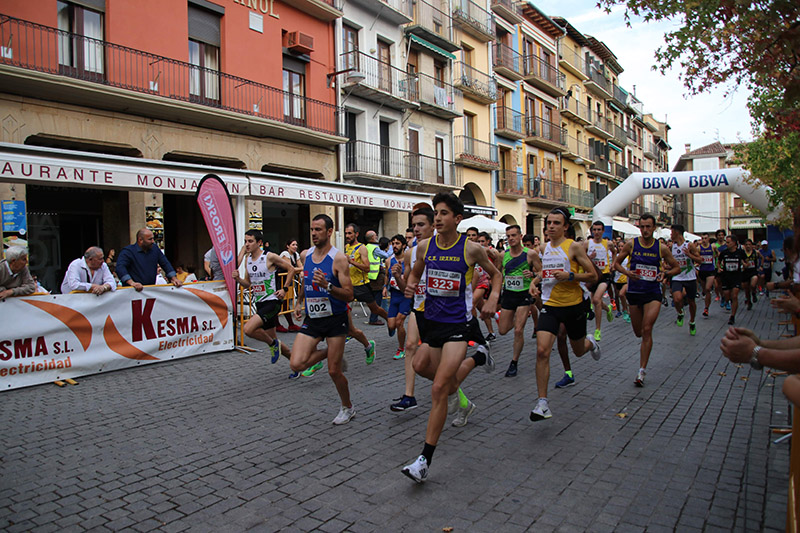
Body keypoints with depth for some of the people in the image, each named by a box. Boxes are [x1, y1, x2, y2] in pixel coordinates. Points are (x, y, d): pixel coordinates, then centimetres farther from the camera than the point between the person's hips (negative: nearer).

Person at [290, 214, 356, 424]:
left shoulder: (338, 259, -14)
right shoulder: (305, 255, 4)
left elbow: (349, 296, -16)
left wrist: (327, 286, -31)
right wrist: (299, 302, 21)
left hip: (335, 320, -5)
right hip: (312, 319, 5)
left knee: (334, 371, 1)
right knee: (296, 364, -12)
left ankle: (347, 408, 28)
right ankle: (327, 353, 19)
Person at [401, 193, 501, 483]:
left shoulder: (471, 248, -8)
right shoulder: (425, 246, 1)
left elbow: (496, 274, 9)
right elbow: (415, 272, 19)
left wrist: (493, 297, -9)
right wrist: (410, 285, -4)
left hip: (457, 324, -5)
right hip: (431, 320, 5)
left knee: (439, 389, -12)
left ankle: (425, 460, -6)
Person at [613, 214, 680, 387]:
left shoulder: (661, 247, -2)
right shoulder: (631, 244, -1)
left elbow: (676, 267, 8)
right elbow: (616, 263, 7)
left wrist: (665, 273, -12)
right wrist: (626, 272, -13)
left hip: (653, 294, -2)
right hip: (634, 293, 2)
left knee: (647, 330, -13)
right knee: (638, 332, 12)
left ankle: (642, 371, -8)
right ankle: (644, 346, 51)